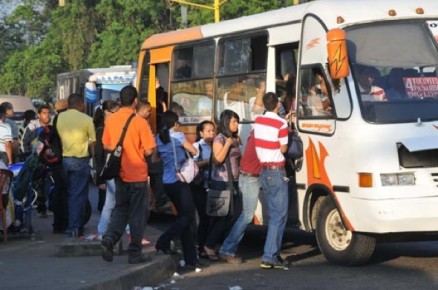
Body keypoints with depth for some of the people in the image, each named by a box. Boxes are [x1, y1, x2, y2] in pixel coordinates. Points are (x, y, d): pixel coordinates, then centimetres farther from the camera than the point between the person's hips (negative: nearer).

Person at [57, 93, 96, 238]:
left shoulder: (60, 118, 4)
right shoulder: (86, 119, -8)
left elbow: (59, 137, 9)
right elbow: (93, 143, -7)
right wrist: (94, 159, 2)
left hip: (65, 159, 5)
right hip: (80, 160, -5)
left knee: (71, 194, 16)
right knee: (78, 196, -1)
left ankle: (76, 226, 22)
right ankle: (74, 229, -4)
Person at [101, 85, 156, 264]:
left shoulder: (110, 120, -1)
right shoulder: (139, 122, -15)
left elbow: (106, 146, 8)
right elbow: (148, 151, -14)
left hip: (119, 174, 4)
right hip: (138, 175, -4)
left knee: (120, 209, 18)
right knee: (138, 214, 6)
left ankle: (109, 238, -3)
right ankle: (135, 253, 9)